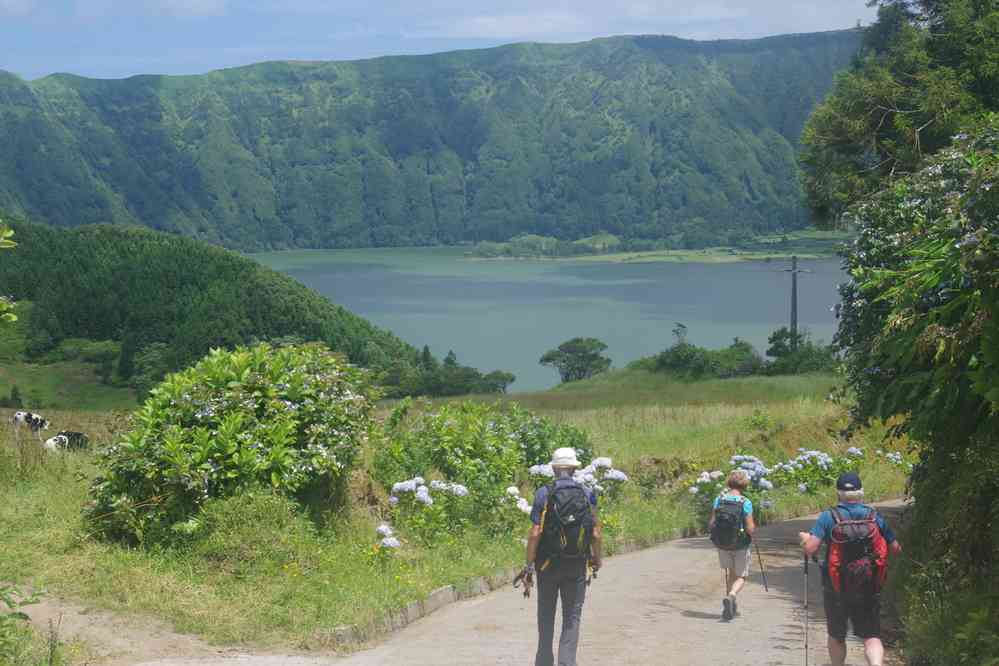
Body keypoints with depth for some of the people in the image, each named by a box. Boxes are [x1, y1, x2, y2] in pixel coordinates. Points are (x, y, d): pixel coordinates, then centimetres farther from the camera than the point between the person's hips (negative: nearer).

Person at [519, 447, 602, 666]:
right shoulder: (587, 495, -2)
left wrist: (529, 565, -6)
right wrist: (597, 558, 15)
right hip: (577, 566, 1)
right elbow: (595, 533, -2)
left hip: (548, 564, -1)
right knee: (572, 618, 6)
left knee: (546, 616, 14)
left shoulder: (544, 494, -8)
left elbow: (535, 533, -12)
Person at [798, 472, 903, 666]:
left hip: (836, 590, -1)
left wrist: (804, 538, 3)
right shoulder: (874, 516, -3)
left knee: (836, 637, 18)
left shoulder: (828, 517, -10)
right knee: (871, 637, 4)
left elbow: (810, 549, -18)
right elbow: (895, 549, 3)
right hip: (869, 590, 1)